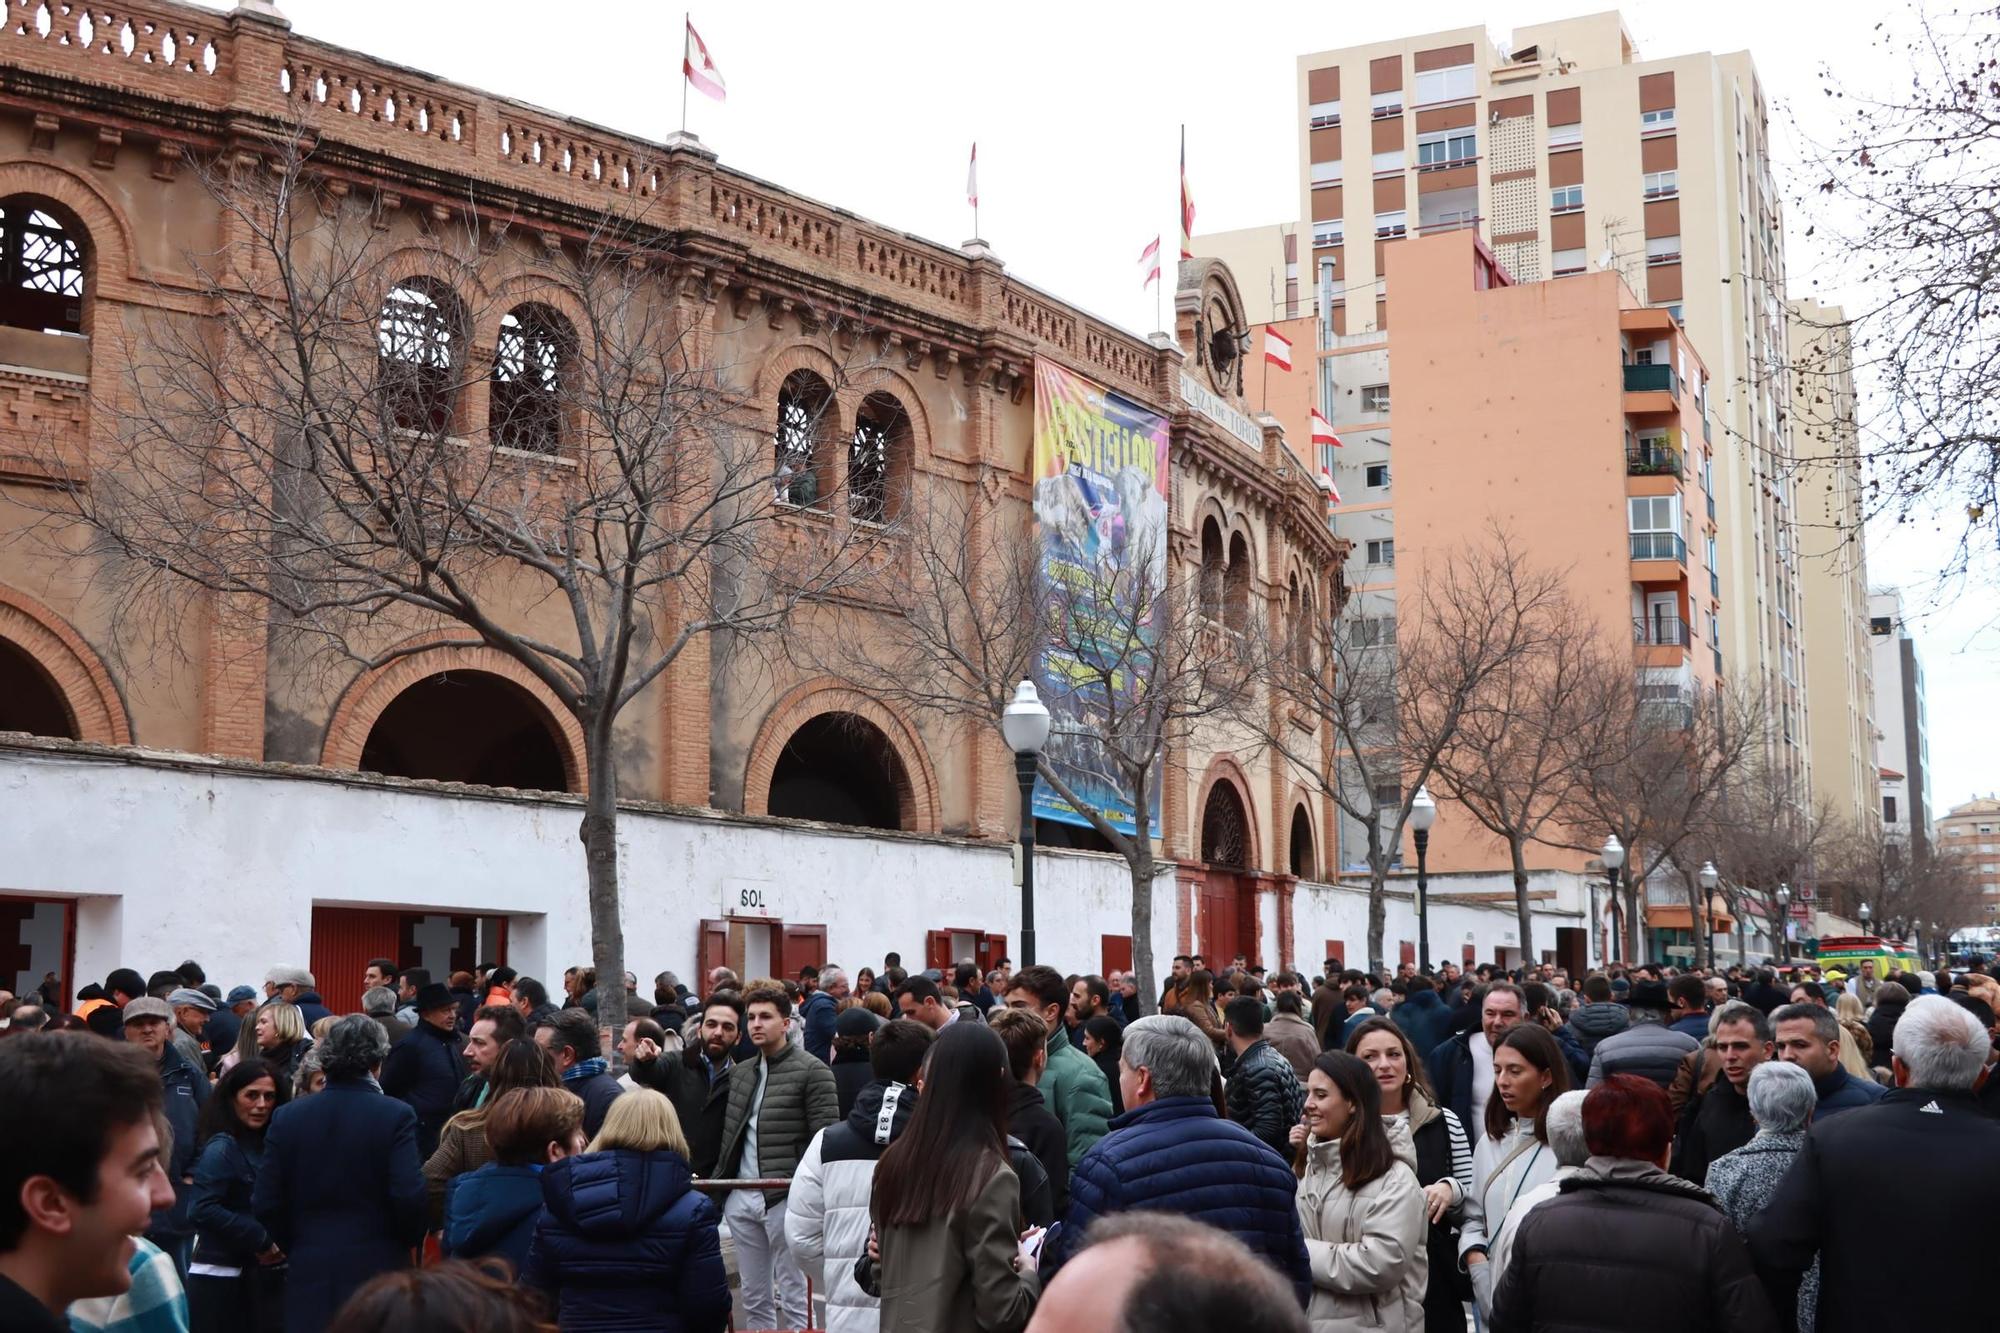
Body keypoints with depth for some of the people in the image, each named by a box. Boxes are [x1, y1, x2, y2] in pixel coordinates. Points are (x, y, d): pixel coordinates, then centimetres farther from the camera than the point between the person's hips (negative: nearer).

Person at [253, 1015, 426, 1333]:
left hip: (309, 1274, 3)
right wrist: (408, 1242, 4)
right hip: (377, 1268, -3)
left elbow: (266, 1203, 0)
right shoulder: (396, 1116, -10)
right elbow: (409, 1197, -15)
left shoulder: (288, 1116, 0)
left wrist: (296, 1247, 15)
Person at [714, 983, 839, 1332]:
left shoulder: (812, 1072, -7)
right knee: (754, 1299, 13)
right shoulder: (739, 1072, 13)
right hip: (741, 1197, 6)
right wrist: (718, 1181, 9)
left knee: (794, 1299, -1)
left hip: (786, 1199, -6)